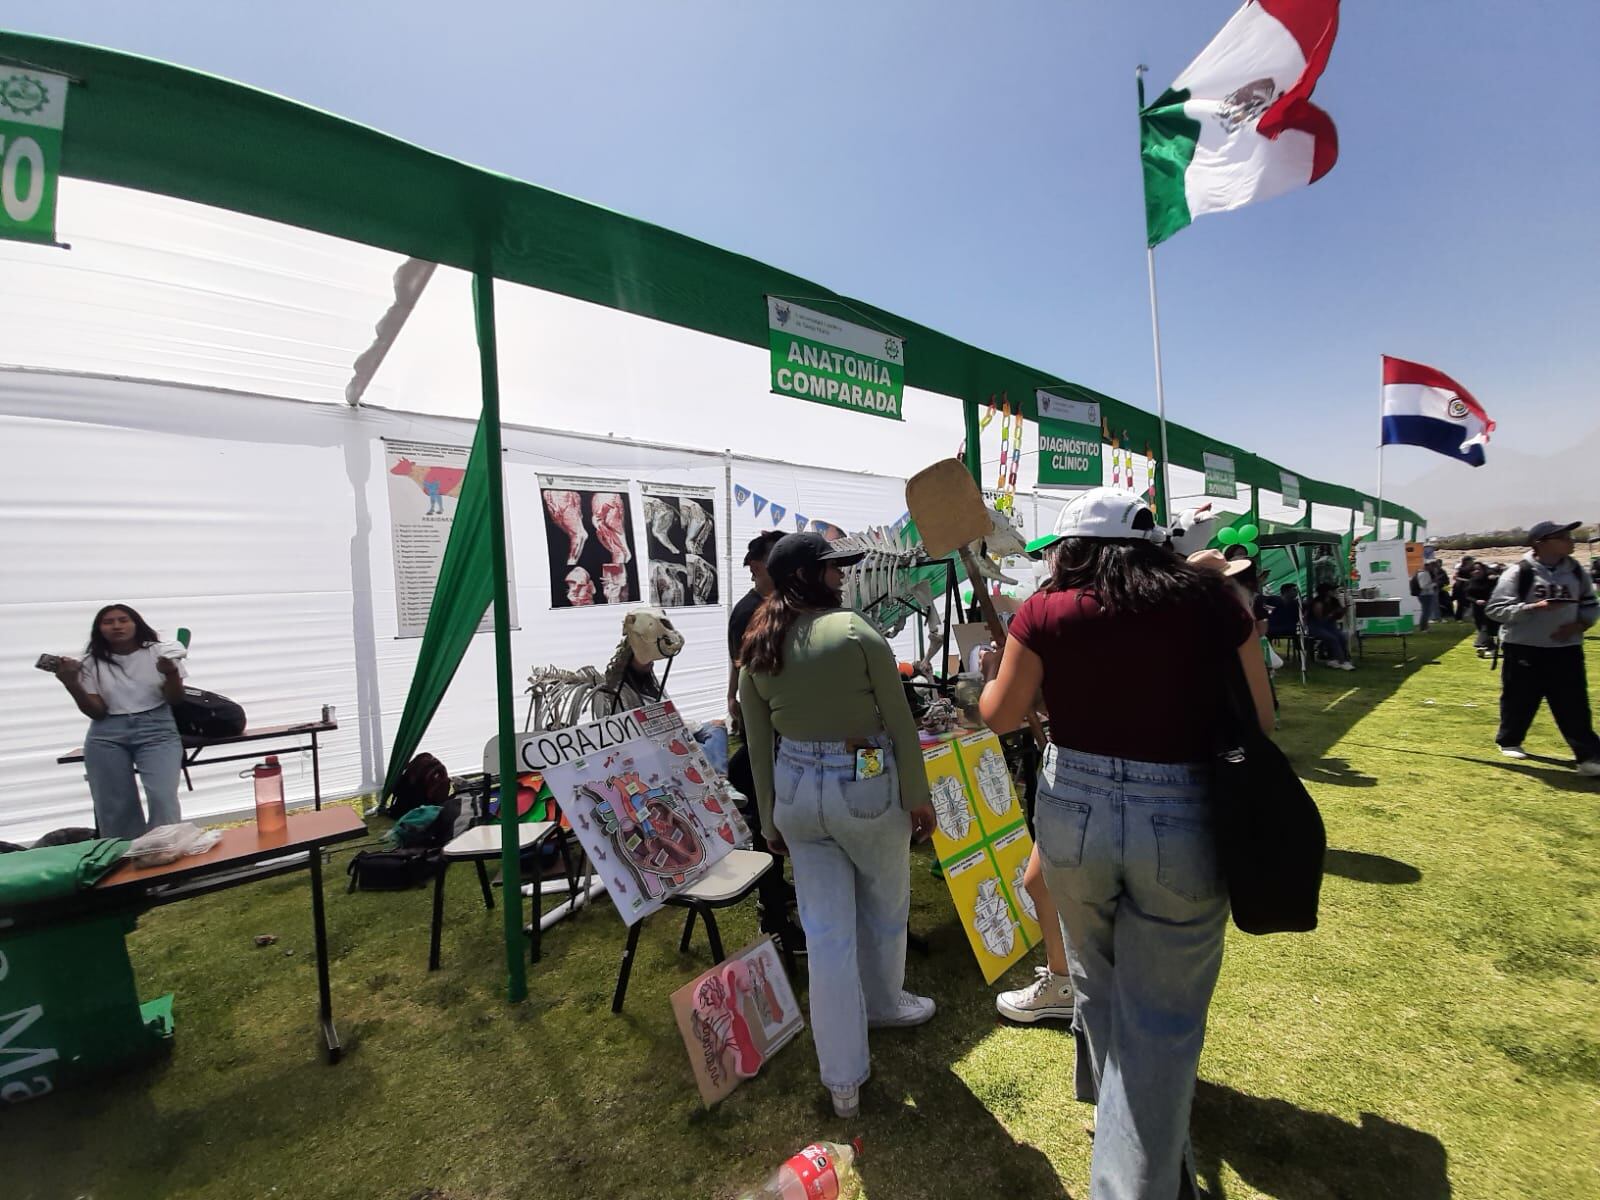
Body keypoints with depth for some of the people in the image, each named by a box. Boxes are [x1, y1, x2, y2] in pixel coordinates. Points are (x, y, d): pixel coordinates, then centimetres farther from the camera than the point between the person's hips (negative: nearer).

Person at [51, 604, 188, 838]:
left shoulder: (159, 652, 0)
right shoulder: (92, 663, 5)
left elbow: (174, 700, -2)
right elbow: (96, 712, 1)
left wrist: (171, 673, -21)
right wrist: (71, 683, -12)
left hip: (156, 731, -2)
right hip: (106, 737, 3)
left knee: (163, 797, -17)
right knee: (114, 806, 4)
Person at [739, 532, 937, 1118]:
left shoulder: (756, 652, -1)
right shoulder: (857, 632, -16)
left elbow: (759, 745, 4)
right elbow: (900, 724, -11)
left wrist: (770, 819, 14)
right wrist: (919, 797, 0)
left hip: (797, 790, 4)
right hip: (867, 785, -3)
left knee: (826, 931, 13)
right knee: (886, 906, 25)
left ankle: (843, 1078, 25)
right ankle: (884, 1000, 52)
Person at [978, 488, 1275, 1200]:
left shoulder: (1047, 613, -8)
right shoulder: (1211, 602, -5)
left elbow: (999, 716, 2)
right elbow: (1261, 720, 3)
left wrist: (988, 672, 21)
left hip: (1074, 813, 2)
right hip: (1181, 825, -1)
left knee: (1096, 975, 28)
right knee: (1161, 1015, 15)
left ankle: (1113, 1103, 53)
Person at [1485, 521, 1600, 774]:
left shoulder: (1577, 572, 6)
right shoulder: (1518, 573, -10)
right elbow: (1496, 609, -12)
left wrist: (1580, 623, -3)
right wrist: (1533, 607, -24)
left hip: (1566, 650, 4)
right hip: (1523, 650, -4)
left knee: (1575, 705, 3)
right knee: (1519, 701, 9)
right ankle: (1509, 741, 28)